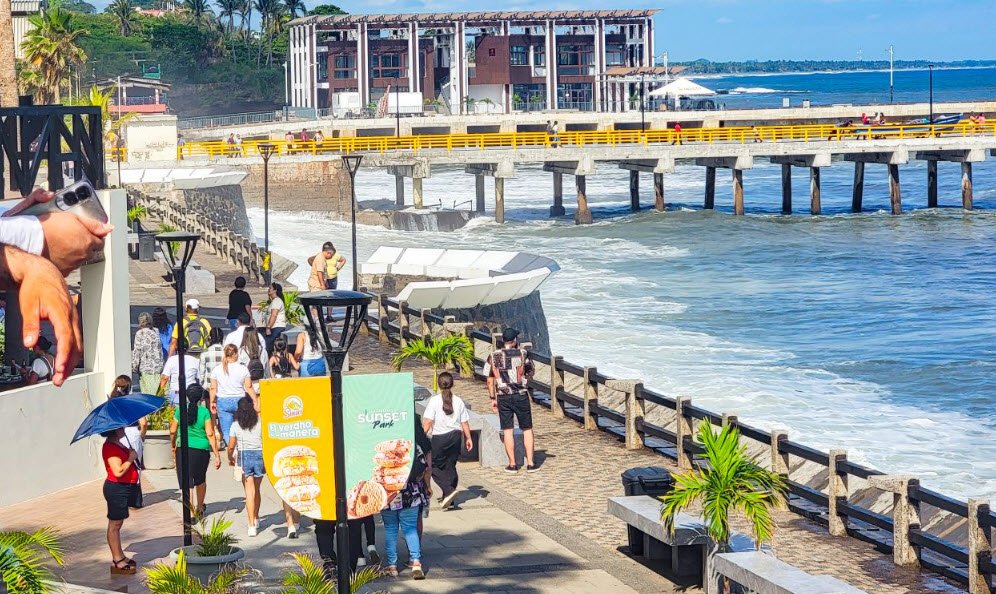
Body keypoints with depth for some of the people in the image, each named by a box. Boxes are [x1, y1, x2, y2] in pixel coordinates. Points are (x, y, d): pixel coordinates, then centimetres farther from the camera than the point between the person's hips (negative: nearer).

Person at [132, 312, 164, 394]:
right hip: (158, 367, 4)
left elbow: (137, 351, -3)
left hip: (146, 368, -4)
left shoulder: (140, 333, -1)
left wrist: (134, 366, 0)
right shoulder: (156, 333, 12)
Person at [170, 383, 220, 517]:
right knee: (200, 480, 23)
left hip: (183, 449, -1)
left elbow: (173, 431, 4)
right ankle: (199, 509, 39)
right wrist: (217, 455, -4)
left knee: (187, 483, 1)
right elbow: (210, 435, -8)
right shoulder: (204, 412, -6)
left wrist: (173, 447, 23)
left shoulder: (180, 410, -2)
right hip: (202, 450, 1)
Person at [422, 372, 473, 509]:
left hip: (439, 437, -4)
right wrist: (468, 438, 17)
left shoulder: (434, 401, -8)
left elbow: (428, 422, -13)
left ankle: (449, 490, -15)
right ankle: (448, 498, 15)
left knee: (434, 467, 6)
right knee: (450, 466, 13)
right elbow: (465, 423, 6)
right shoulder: (458, 401, 3)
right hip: (455, 436, 4)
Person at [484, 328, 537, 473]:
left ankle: (512, 464, 8)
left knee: (507, 430, 6)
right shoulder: (522, 354, -5)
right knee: (527, 429, 8)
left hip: (503, 397, 1)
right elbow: (530, 373, 10)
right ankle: (530, 463, 6)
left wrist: (493, 398, 12)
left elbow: (490, 381, 1)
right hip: (520, 396, -1)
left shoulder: (493, 357, -1)